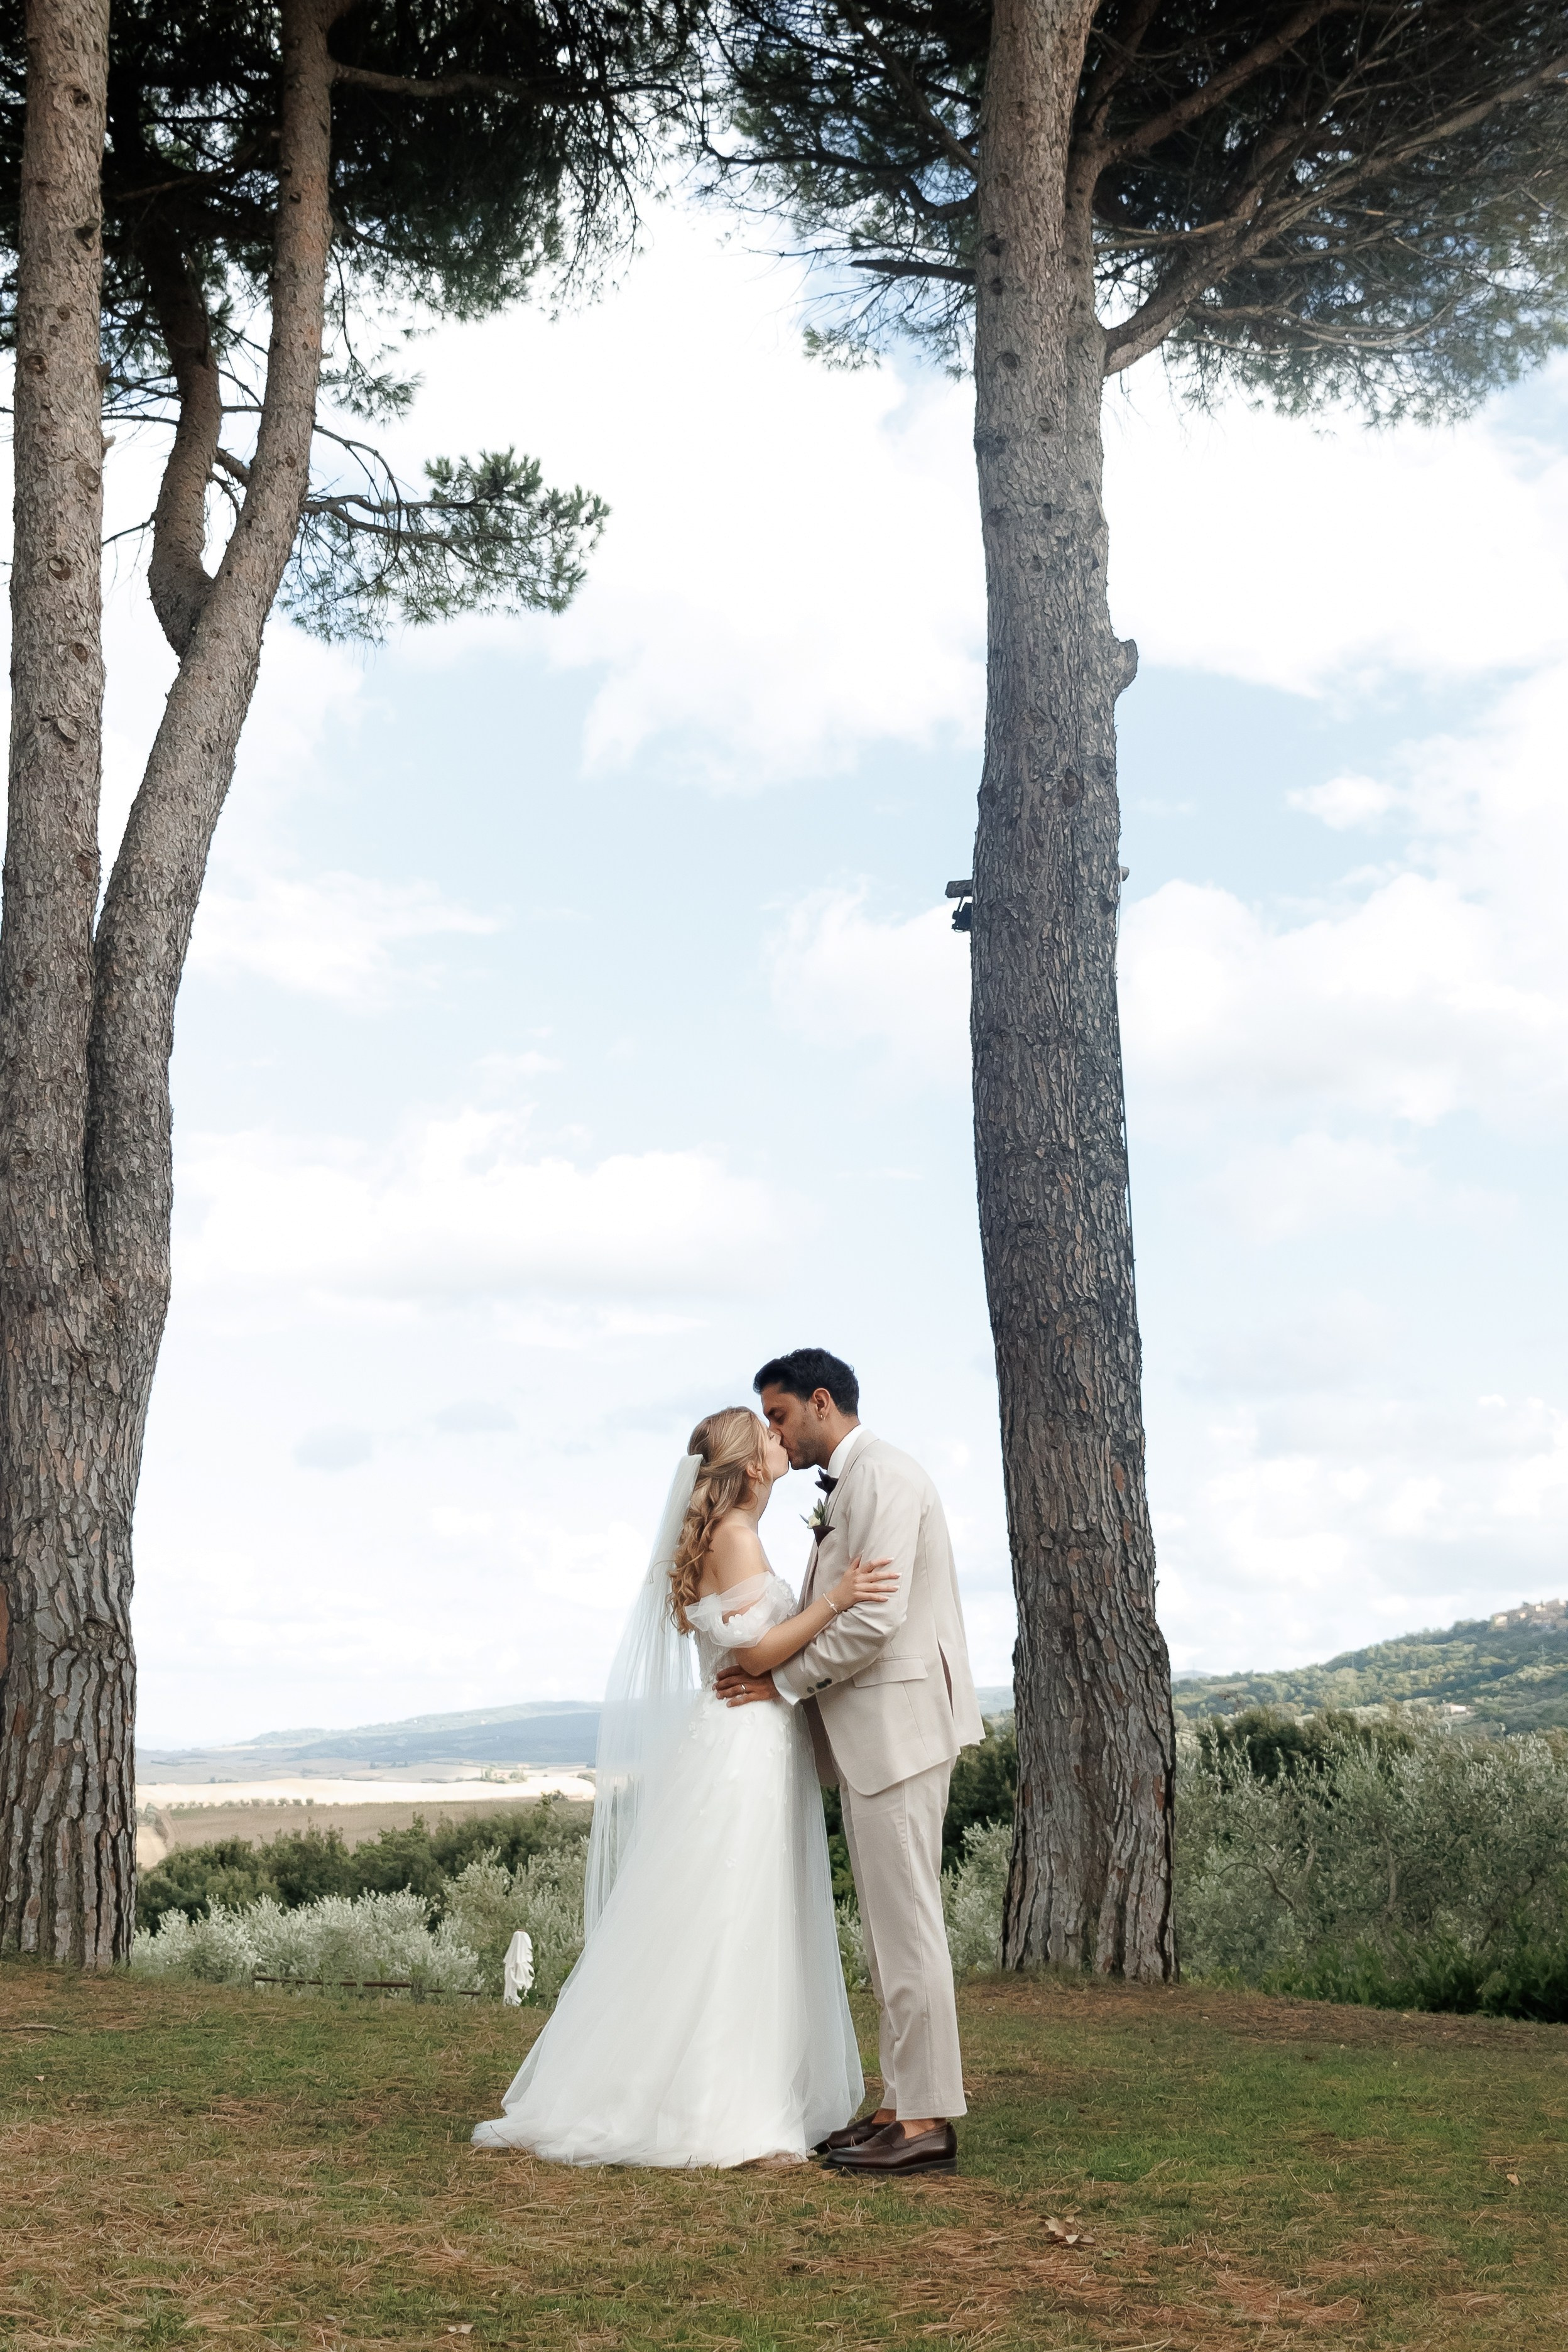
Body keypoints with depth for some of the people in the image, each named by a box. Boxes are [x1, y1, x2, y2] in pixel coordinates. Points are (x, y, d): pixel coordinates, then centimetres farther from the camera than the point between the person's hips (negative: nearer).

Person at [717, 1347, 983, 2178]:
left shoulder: (882, 1478, -13)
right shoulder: (847, 1487, 19)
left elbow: (875, 1619, -21)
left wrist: (784, 1680, -10)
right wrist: (773, 1666, 5)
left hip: (897, 1726, -10)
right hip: (868, 1734, 10)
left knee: (906, 1925, -7)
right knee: (889, 1929, 12)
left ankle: (927, 2121, -3)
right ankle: (901, 2105, 18)